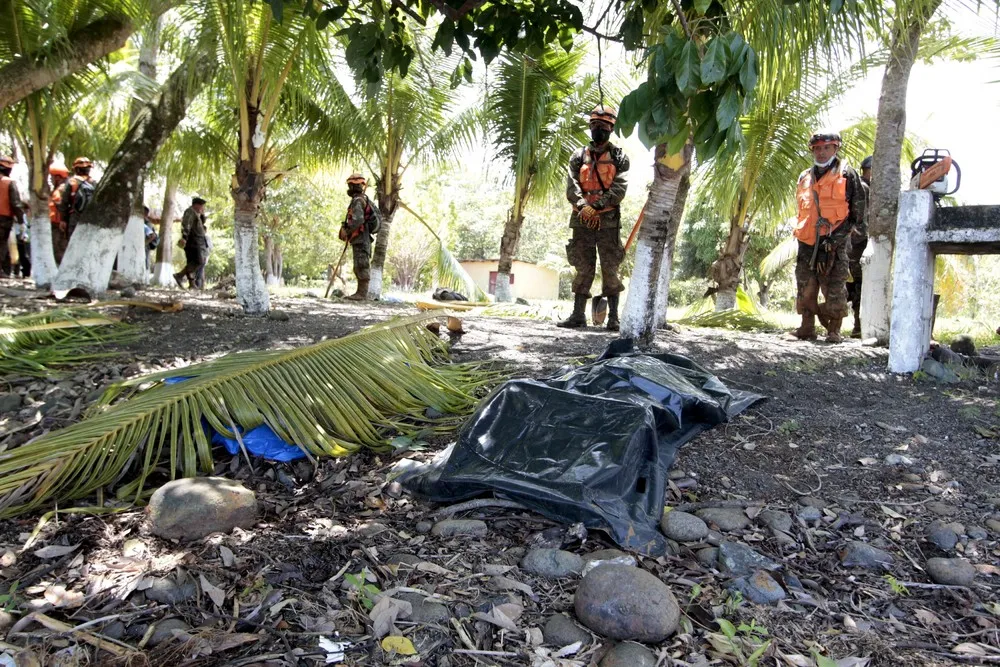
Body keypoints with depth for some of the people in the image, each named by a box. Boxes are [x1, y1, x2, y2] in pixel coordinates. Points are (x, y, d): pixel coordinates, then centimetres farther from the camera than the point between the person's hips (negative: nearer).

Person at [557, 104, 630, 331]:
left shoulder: (619, 157, 6)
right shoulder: (579, 156, 13)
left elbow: (619, 189, -6)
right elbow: (571, 187, 1)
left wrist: (596, 206, -19)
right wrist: (583, 206, -17)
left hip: (608, 221, -2)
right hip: (582, 221, 2)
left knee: (610, 270, -2)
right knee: (583, 269, 5)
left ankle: (613, 317, 1)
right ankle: (578, 315, 8)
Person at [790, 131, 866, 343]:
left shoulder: (847, 176, 1)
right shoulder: (805, 178, 16)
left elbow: (858, 210, 0)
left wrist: (837, 237, -8)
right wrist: (802, 231, 13)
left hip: (834, 245, -5)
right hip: (807, 244, 5)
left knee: (835, 291, -3)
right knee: (805, 290, 6)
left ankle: (834, 331, 5)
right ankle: (807, 328, 14)